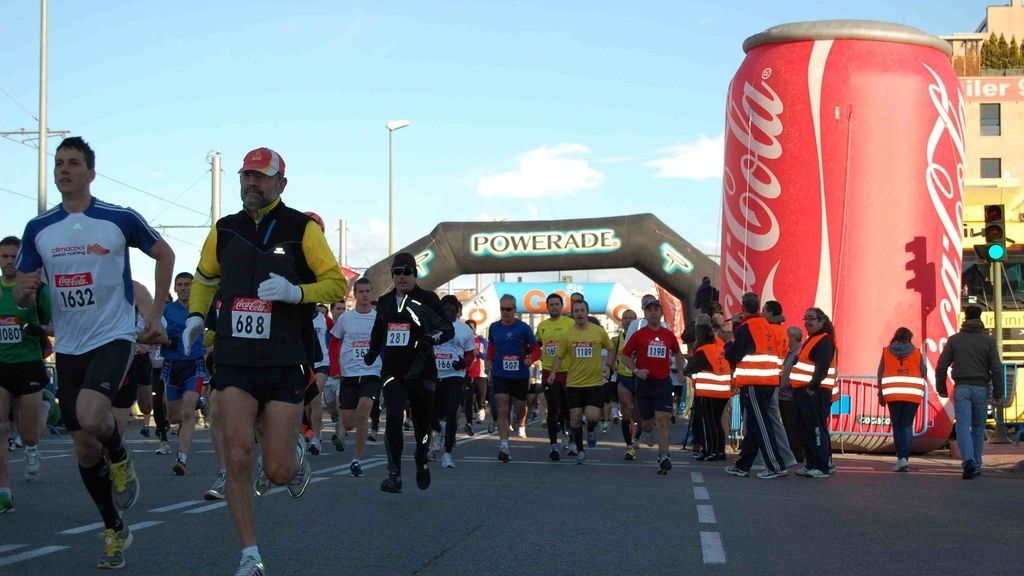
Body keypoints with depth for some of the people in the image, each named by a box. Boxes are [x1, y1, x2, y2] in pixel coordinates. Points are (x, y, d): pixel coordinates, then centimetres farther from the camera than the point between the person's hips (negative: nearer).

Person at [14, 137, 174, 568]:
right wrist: (24, 290, -17)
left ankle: (120, 459, 4)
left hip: (113, 337, -4)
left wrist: (156, 315, 1)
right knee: (84, 448, 7)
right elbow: (21, 296, 8)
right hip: (68, 347, 4)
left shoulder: (120, 219, -7)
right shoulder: (38, 229, 3)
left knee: (91, 416, -30)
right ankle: (115, 530, 24)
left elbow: (164, 254, 7)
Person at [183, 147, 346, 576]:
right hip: (234, 362, 2)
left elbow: (337, 283, -3)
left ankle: (297, 455, 37)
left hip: (285, 364, -2)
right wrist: (196, 316, 8)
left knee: (278, 471, -2)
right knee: (238, 460, -11)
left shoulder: (302, 229, -2)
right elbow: (205, 278, 26)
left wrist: (295, 291, -20)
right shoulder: (224, 231, 9)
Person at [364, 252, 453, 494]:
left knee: (422, 420, 8)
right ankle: (394, 474, -14)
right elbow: (378, 331, 29)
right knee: (393, 419, -15)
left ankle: (422, 460, 37)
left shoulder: (428, 299, 0)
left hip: (421, 371, -2)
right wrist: (372, 352, 19)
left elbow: (449, 329, -6)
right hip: (392, 371, 2)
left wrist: (432, 338, -23)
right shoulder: (384, 301, 13)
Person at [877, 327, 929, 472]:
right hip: (913, 395, 0)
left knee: (897, 426, 7)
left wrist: (881, 395, 10)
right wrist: (922, 392, 25)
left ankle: (901, 457, 0)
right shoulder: (917, 353, 6)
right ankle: (904, 457, -10)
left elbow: (880, 375, 5)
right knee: (907, 426, 4)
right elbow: (924, 375, 9)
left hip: (892, 394, 0)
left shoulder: (886, 352, 6)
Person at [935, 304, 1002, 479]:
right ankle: (976, 465, 17)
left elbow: (941, 366, 1)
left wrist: (941, 388, 12)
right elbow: (996, 368, -4)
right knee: (978, 428, 13)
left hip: (961, 388, -1)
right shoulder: (988, 340, 0)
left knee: (963, 427, -7)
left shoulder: (954, 340, 2)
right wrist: (998, 392, 2)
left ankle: (969, 461, -28)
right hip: (981, 388, 1)